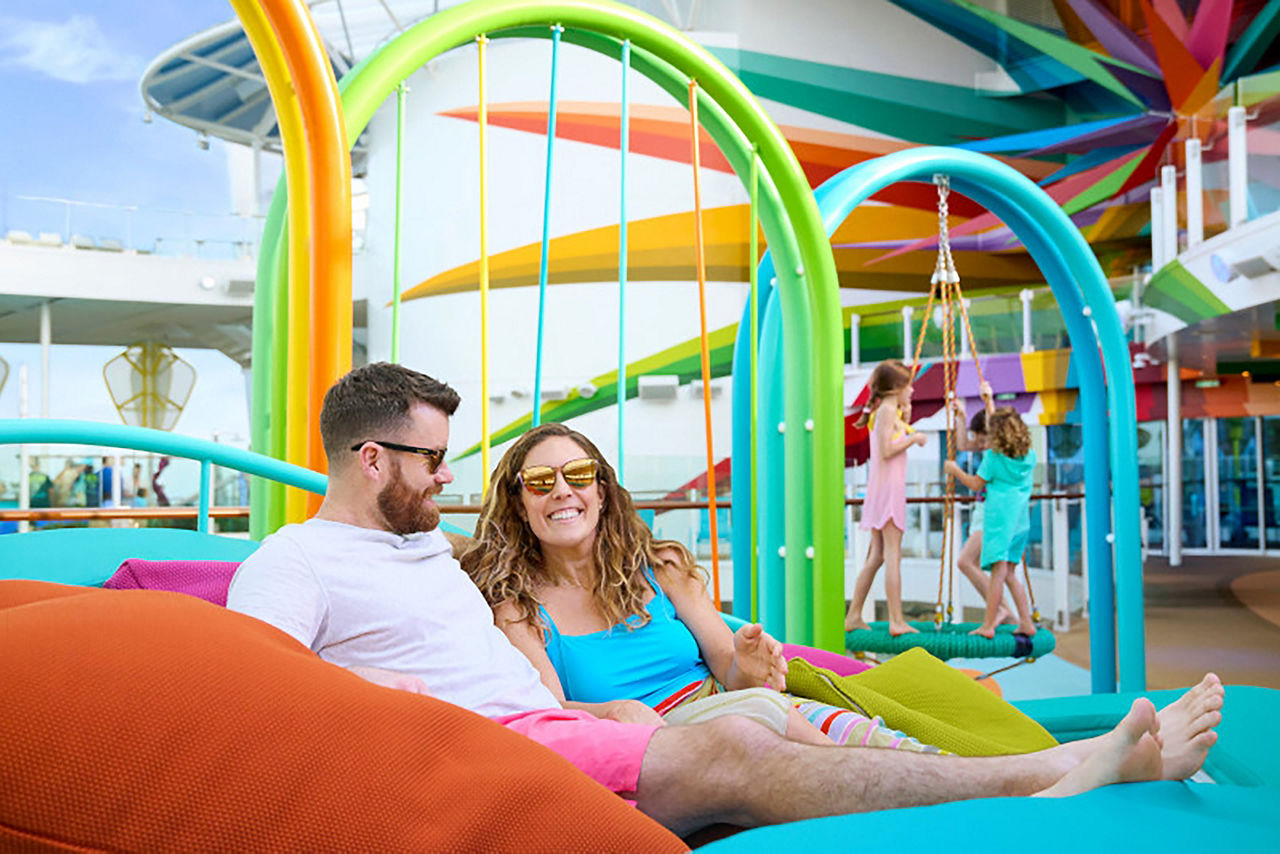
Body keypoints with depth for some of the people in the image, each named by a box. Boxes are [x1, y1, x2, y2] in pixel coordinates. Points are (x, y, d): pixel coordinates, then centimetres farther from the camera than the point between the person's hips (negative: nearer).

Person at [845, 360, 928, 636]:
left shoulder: (882, 410, 18)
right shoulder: (888, 409, -10)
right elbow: (887, 450, -19)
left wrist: (905, 422, 17)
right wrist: (912, 437, -8)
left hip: (880, 488, 9)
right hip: (888, 486, -9)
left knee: (876, 556, 12)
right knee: (892, 554, -10)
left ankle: (854, 616, 13)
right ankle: (896, 621, -10)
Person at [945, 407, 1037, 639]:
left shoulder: (993, 456, -7)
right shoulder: (1029, 456, 9)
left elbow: (976, 484, -2)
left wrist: (955, 470, 12)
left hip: (999, 515, -6)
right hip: (1021, 517, 6)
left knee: (999, 571, -9)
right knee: (1009, 573, 15)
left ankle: (988, 625, -5)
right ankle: (1026, 622, 13)